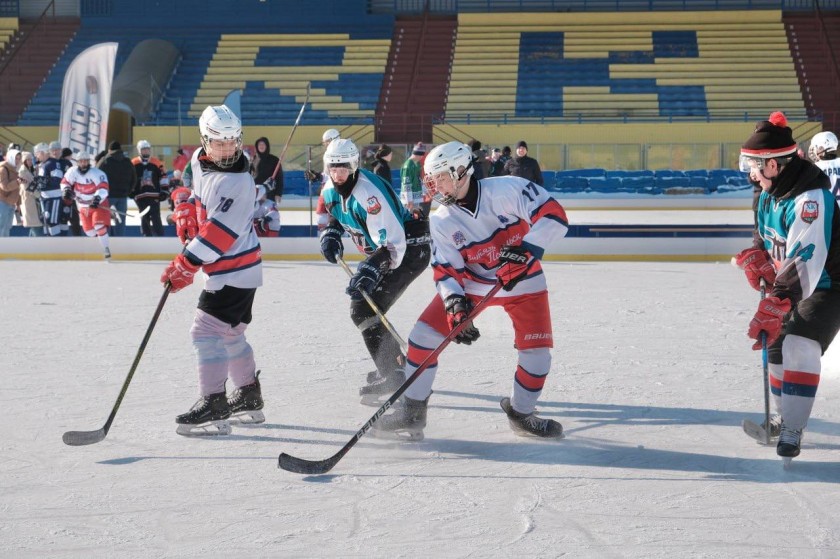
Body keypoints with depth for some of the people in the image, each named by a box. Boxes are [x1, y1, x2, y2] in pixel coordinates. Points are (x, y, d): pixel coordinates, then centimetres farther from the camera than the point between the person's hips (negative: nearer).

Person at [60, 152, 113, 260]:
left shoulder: (97, 173, -22)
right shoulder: (73, 172, -8)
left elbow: (103, 188, -32)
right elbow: (65, 182, 4)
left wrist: (97, 198, -49)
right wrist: (66, 190, -18)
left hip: (98, 205, -5)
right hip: (83, 206, 5)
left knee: (99, 227, -21)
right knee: (89, 231, 8)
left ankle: (107, 250, -16)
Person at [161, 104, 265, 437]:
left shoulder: (237, 182, -23)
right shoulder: (200, 160, 4)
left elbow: (218, 233, -27)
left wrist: (185, 265, -27)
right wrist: (187, 215, 11)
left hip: (236, 270, -10)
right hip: (225, 269, 10)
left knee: (206, 331, -14)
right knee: (230, 334, 18)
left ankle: (214, 409, -12)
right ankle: (249, 399, 31)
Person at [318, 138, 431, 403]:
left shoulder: (368, 193, -30)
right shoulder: (332, 189, -2)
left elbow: (392, 243, -35)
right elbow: (334, 213, 23)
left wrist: (370, 271, -45)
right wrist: (330, 234, 1)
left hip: (409, 250, -10)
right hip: (381, 251, 10)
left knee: (364, 309, -18)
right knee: (363, 307, 19)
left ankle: (391, 374, -17)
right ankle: (398, 362, 33)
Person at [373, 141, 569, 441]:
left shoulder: (506, 190, -24)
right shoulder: (442, 221, -10)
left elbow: (553, 215, -30)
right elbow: (446, 269, -11)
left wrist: (525, 251, -41)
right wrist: (454, 303, -29)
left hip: (522, 280, -2)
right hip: (469, 283, 3)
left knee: (536, 350, -10)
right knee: (424, 334, -8)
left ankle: (521, 412, 18)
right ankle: (411, 413, 2)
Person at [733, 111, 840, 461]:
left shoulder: (811, 198, -31)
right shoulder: (768, 195, -1)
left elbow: (804, 260, -38)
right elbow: (766, 238, 16)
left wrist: (773, 306, -43)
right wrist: (755, 258, -6)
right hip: (792, 285, 9)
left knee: (799, 346, -25)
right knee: (777, 346, 15)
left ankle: (791, 432, -19)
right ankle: (783, 416, 35)